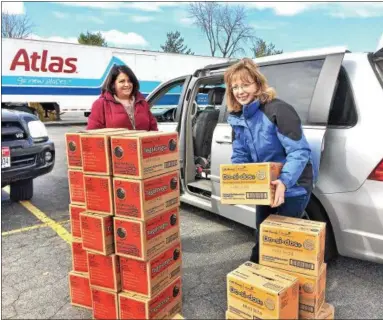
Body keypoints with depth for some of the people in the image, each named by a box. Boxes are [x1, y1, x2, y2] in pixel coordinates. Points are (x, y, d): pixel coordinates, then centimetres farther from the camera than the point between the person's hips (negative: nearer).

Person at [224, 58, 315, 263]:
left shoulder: (278, 110, -25)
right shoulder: (237, 118, -2)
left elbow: (299, 151, -28)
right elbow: (240, 156, 1)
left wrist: (285, 181, -40)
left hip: (292, 185, -7)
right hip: (265, 186, 7)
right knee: (262, 235, 22)